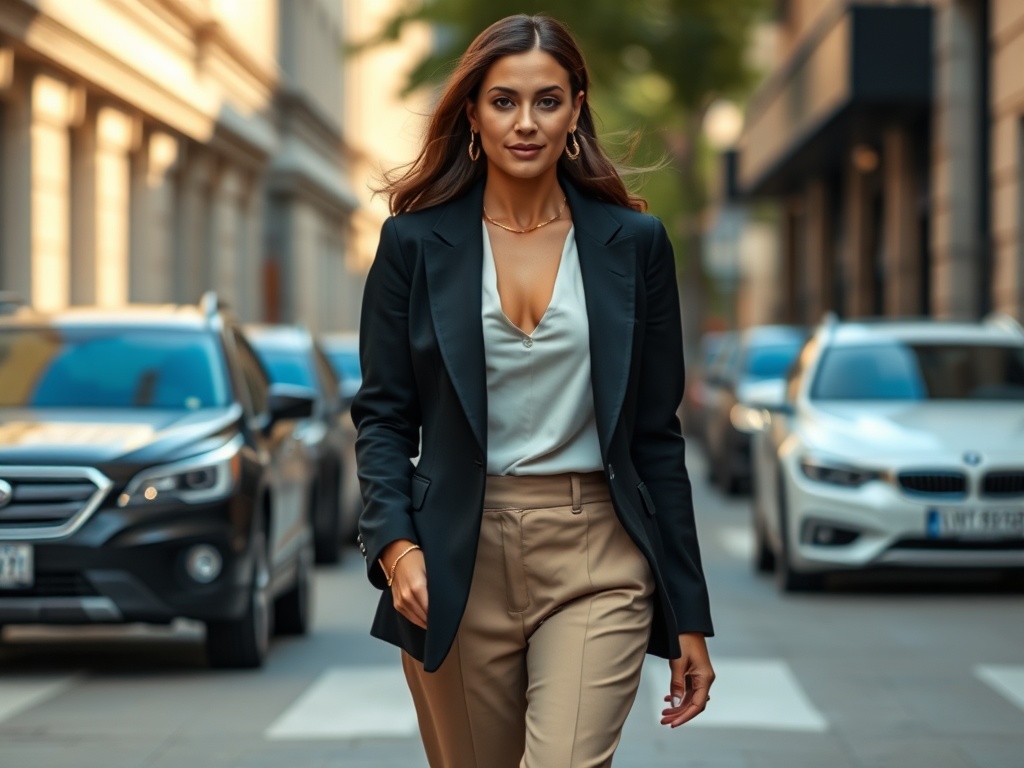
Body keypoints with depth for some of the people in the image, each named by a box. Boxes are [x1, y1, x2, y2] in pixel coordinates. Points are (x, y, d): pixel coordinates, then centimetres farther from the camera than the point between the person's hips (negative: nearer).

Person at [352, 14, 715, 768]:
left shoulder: (633, 243, 3)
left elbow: (656, 433, 5)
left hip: (595, 561, -1)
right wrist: (395, 543, -15)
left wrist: (688, 616, 4)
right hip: (458, 562, 1)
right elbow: (383, 413, 3)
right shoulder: (417, 240, 2)